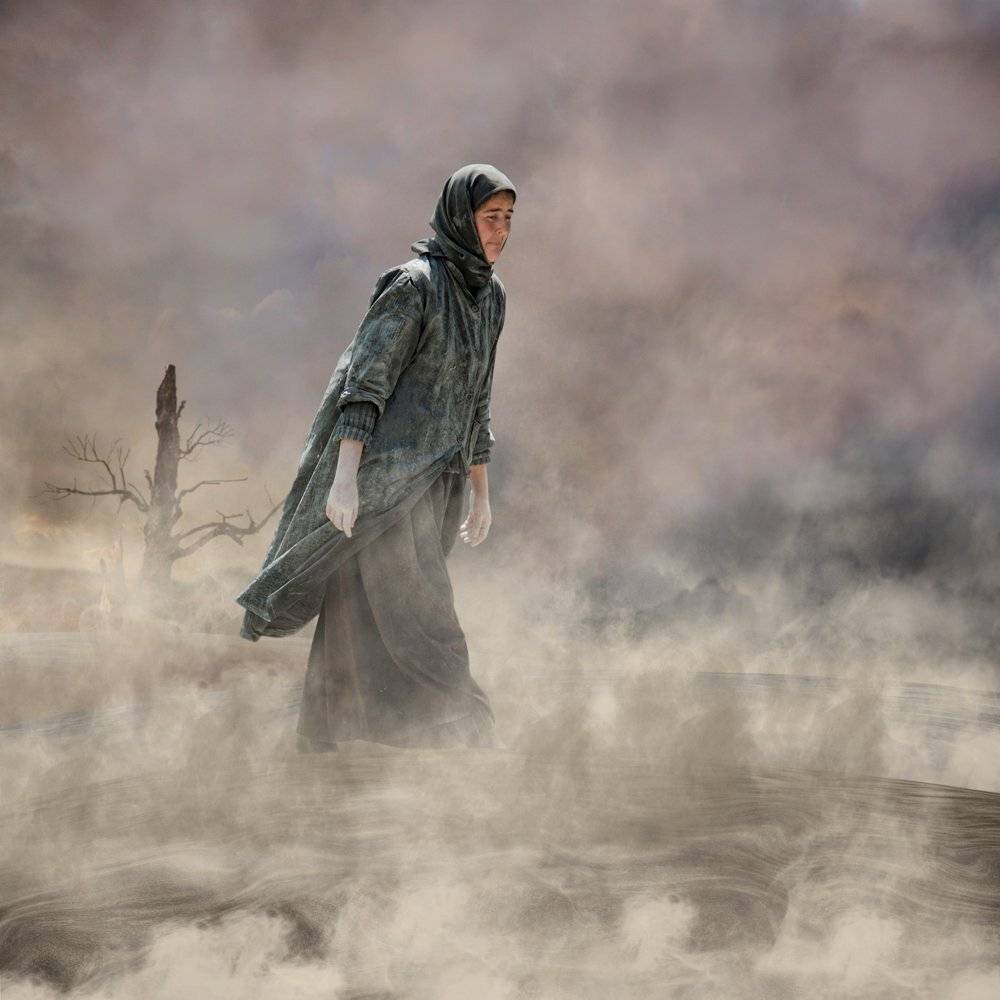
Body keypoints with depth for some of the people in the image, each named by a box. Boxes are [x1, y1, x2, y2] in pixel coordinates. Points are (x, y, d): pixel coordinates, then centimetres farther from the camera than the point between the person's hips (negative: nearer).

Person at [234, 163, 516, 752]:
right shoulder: (415, 284, -11)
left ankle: (319, 748, 15)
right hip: (386, 472, -8)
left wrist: (481, 494, 20)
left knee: (362, 616, 10)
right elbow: (365, 380, -16)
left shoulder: (491, 295, 13)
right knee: (420, 616, -10)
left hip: (437, 481, 8)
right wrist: (344, 476, -23)